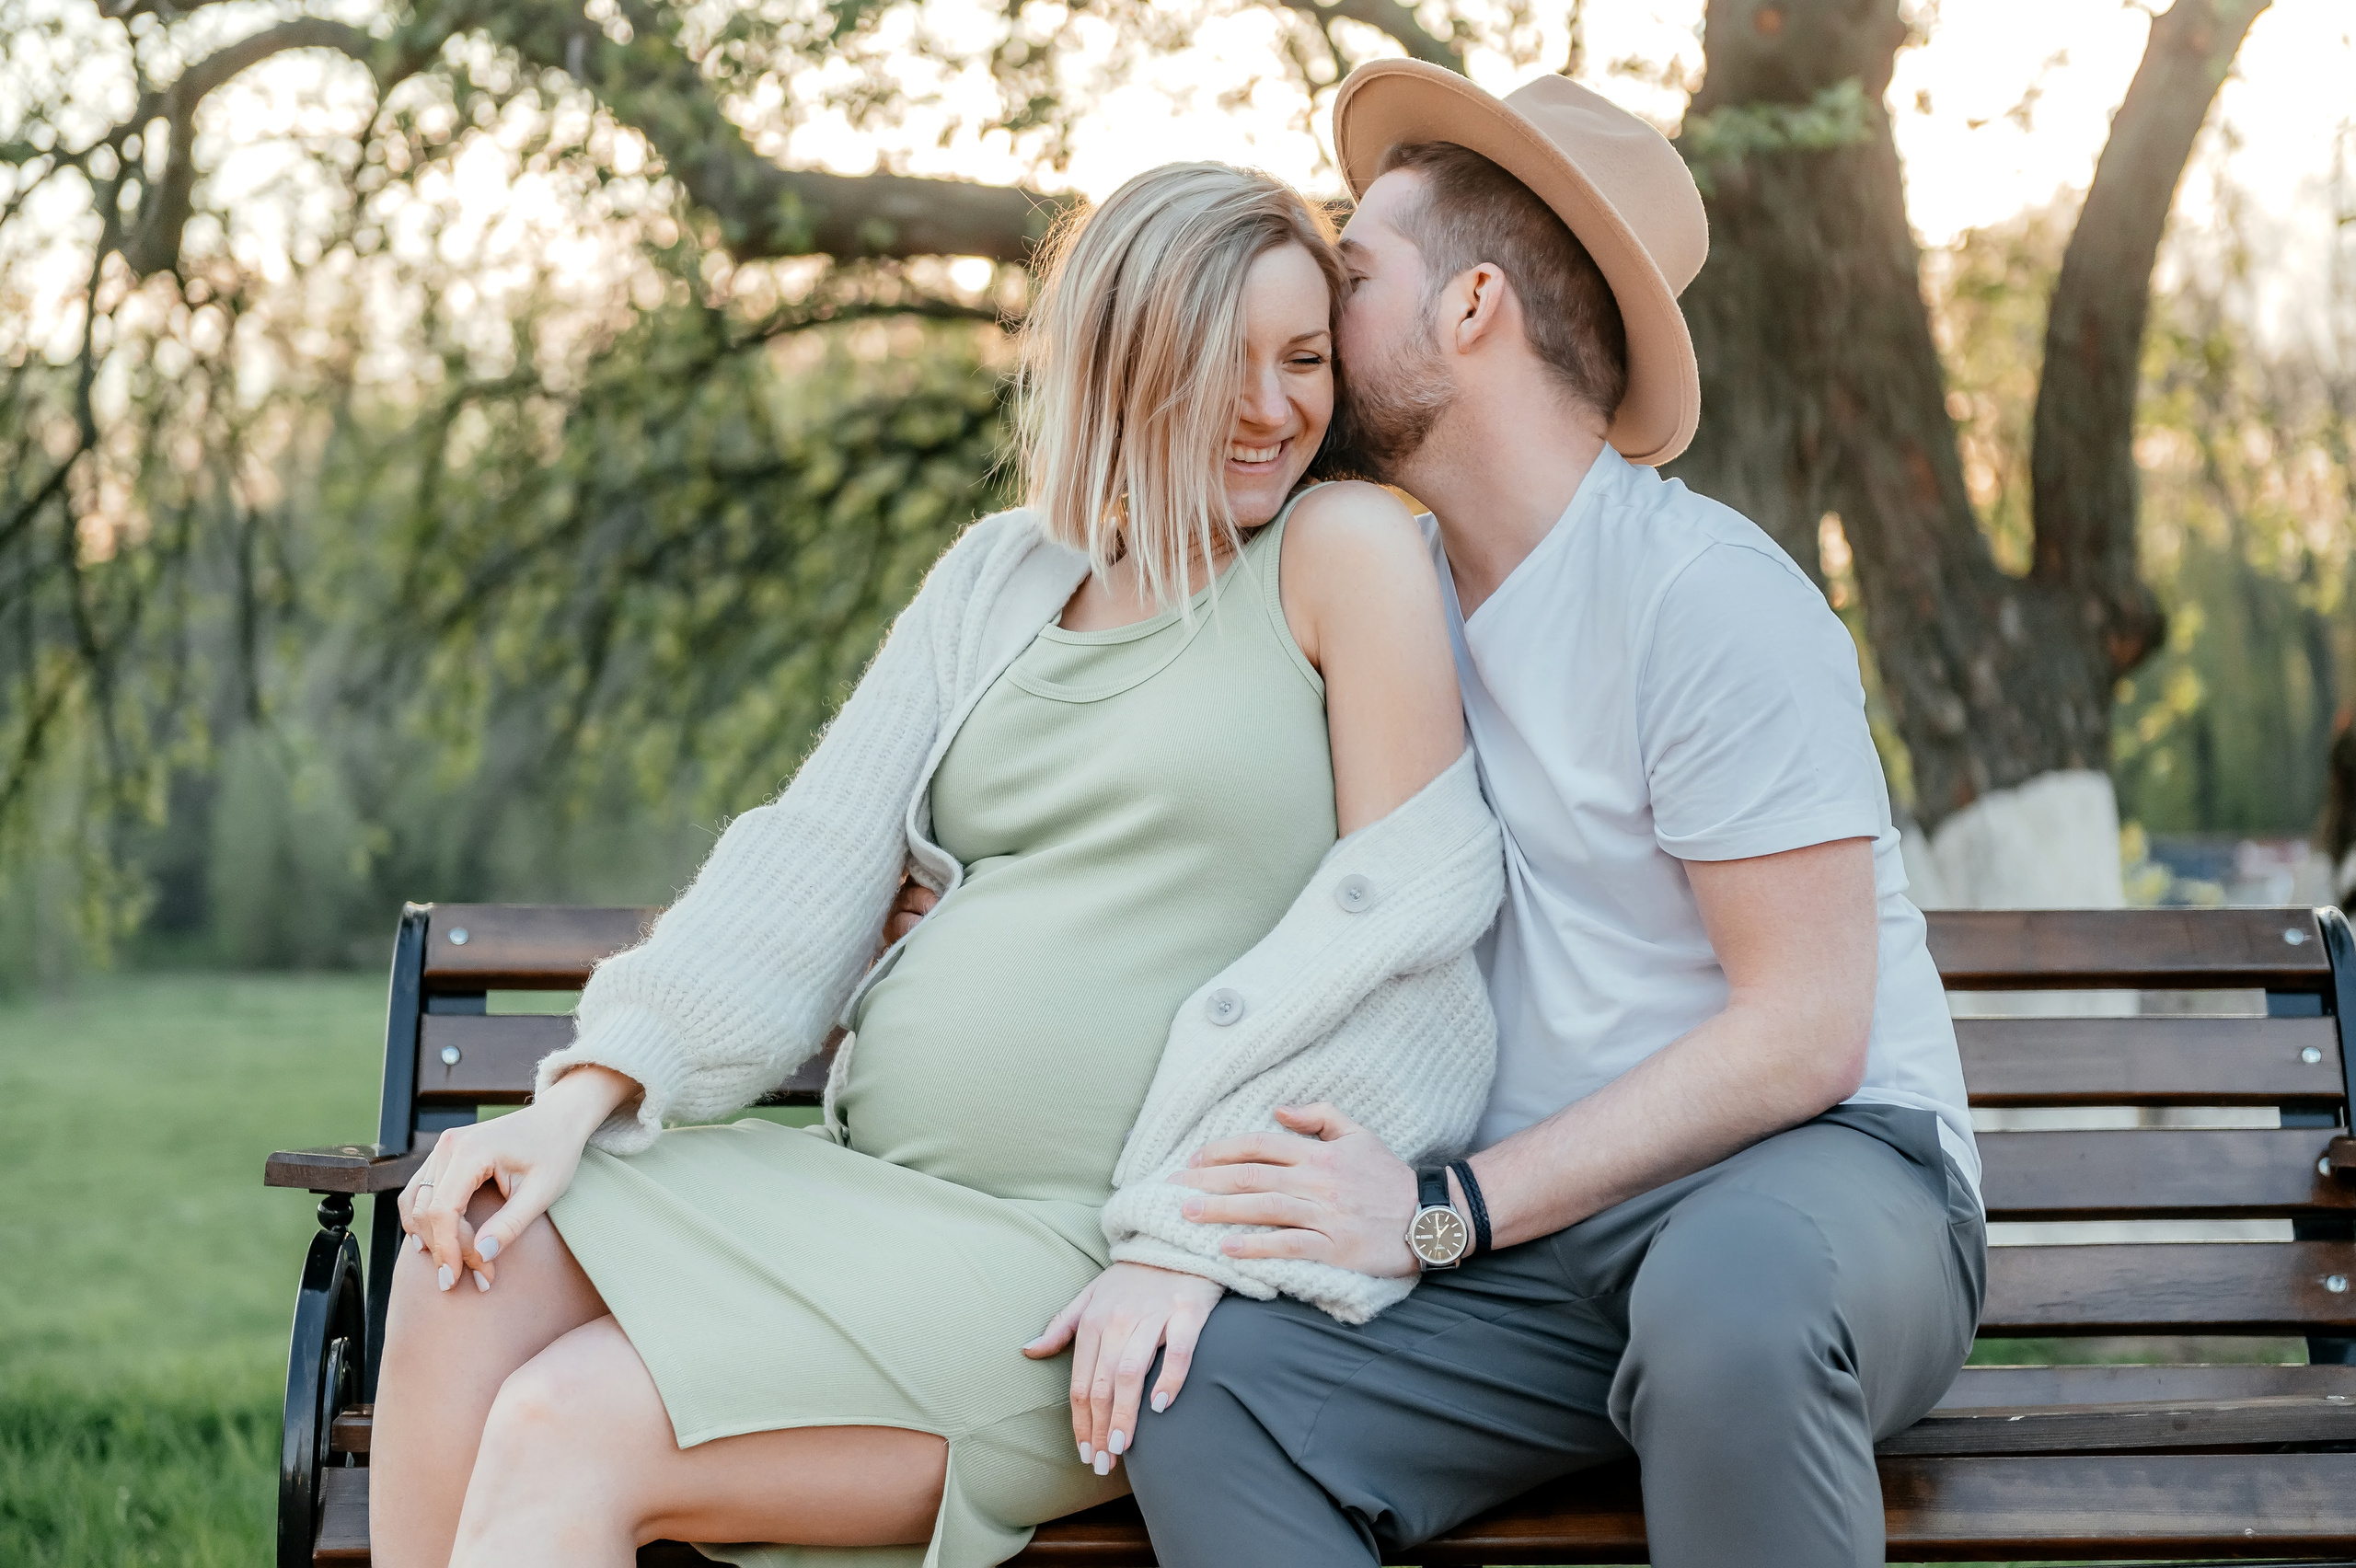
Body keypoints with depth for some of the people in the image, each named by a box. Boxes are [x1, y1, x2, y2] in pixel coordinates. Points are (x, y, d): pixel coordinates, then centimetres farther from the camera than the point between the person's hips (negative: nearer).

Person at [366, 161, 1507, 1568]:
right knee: (483, 1259, -19)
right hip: (877, 1186, 6)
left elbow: (1405, 924, -8)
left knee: (570, 1432, -21)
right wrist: (590, 1092, -6)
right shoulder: (996, 578, 16)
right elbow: (815, 862, 9)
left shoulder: (1349, 547, -2)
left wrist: (1195, 1238, -15)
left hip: (1105, 1251, -6)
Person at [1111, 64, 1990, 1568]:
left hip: (1814, 1168, -5)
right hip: (1536, 1233, 5)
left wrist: (1448, 1210, -17)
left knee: (1728, 1303, -40)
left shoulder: (1706, 593, -11)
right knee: (1200, 1385, -22)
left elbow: (1802, 1034, -14)